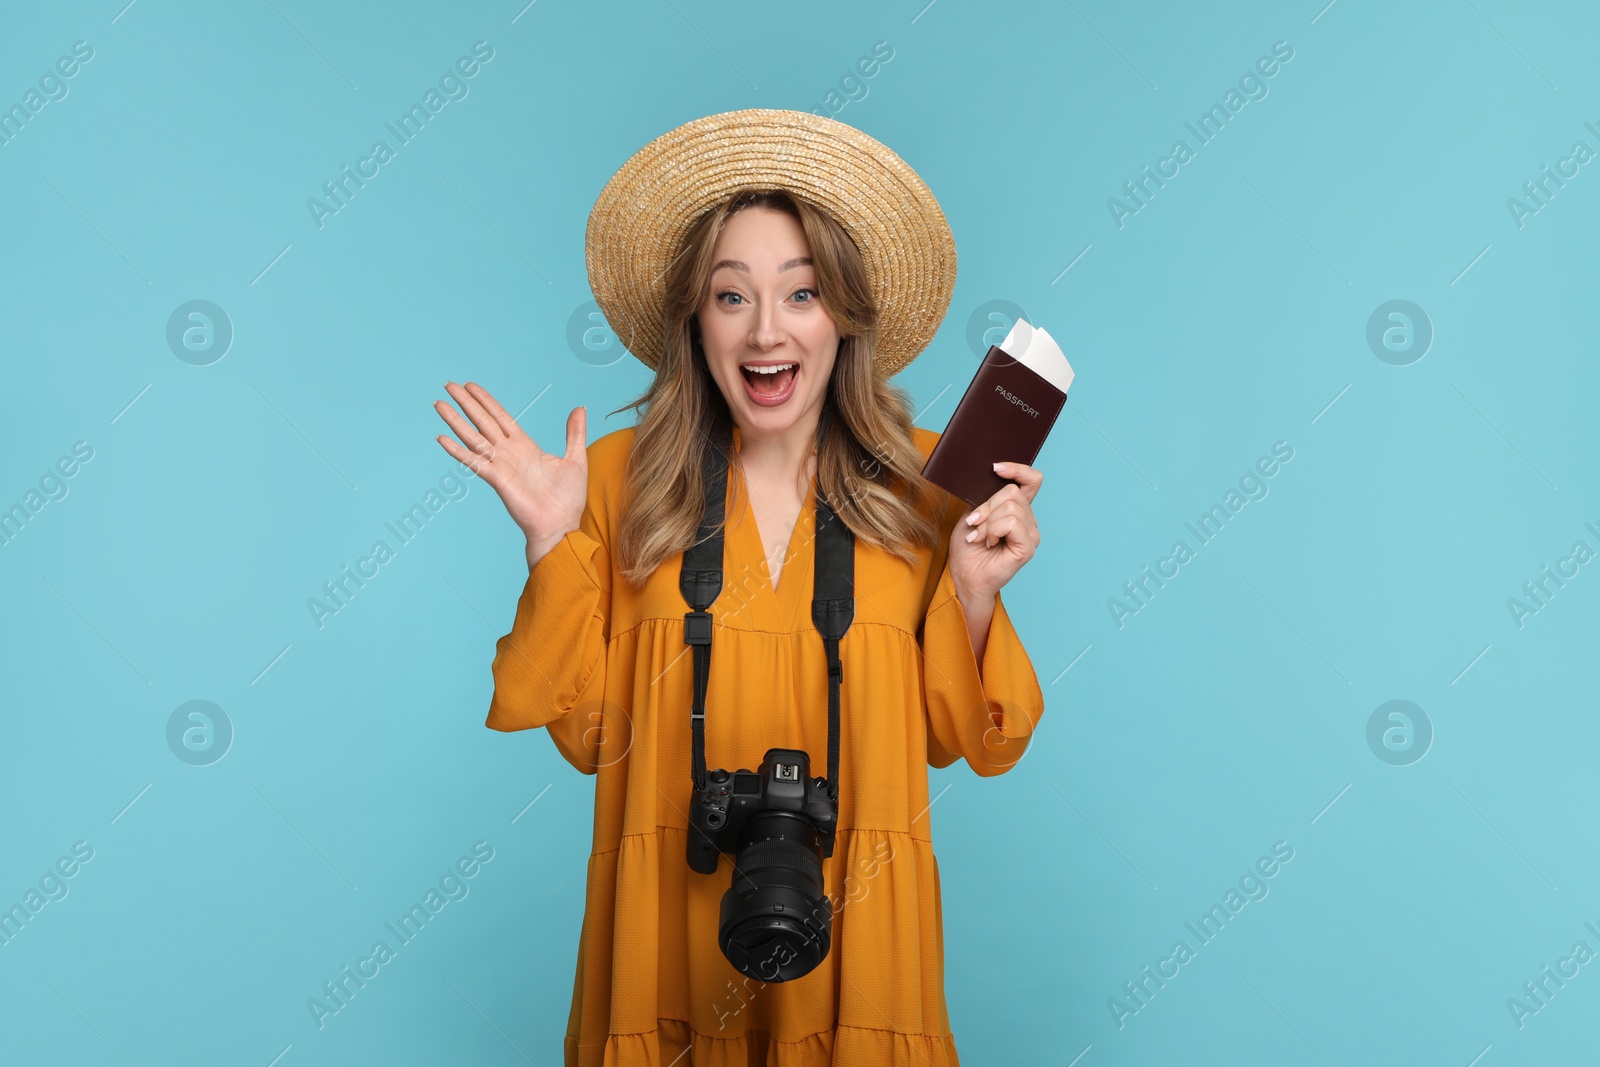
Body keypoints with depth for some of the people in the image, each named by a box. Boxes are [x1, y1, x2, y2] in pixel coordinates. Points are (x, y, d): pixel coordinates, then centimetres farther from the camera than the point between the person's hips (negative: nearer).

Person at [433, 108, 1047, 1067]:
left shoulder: (924, 482, -5)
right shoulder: (623, 478, -5)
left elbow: (949, 736, 0)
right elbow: (589, 734, -4)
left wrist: (974, 591, -16)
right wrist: (553, 542, -12)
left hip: (853, 921, 1)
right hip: (673, 919, 0)